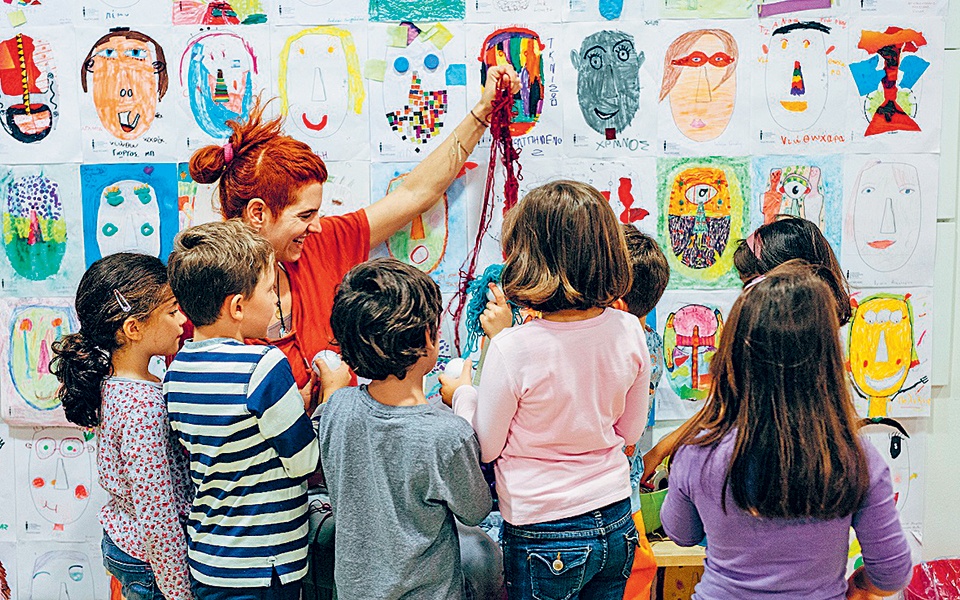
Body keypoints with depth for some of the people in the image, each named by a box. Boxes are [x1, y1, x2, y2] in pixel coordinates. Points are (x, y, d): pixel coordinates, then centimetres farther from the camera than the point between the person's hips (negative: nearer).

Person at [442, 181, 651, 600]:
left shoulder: (512, 349, -24)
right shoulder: (629, 332, -10)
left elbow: (486, 448, -10)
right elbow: (630, 432, 4)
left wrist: (461, 392, 6)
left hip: (543, 539, -4)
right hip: (617, 527, 4)